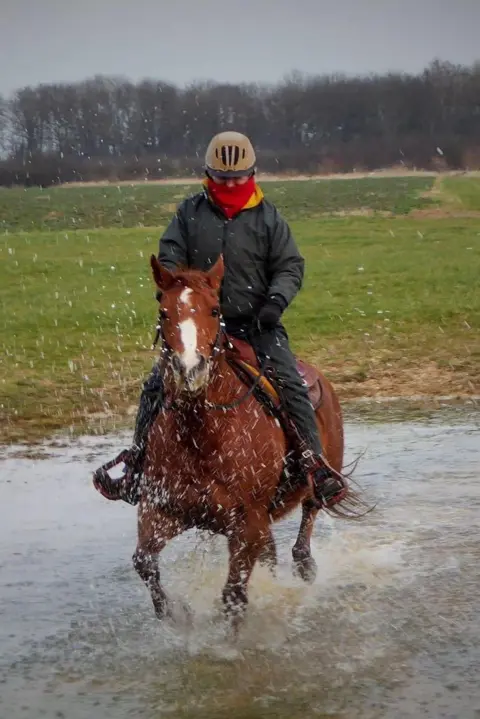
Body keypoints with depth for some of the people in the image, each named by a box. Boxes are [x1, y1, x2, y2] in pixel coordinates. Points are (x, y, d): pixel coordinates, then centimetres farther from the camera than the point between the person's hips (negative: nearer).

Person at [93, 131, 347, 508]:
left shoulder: (268, 217, 2)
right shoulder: (190, 213, 5)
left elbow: (291, 266, 3)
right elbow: (169, 258, 3)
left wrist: (277, 299, -16)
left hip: (257, 325, -1)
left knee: (291, 387, -17)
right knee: (157, 386, -10)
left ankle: (317, 467, -13)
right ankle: (136, 468, -1)